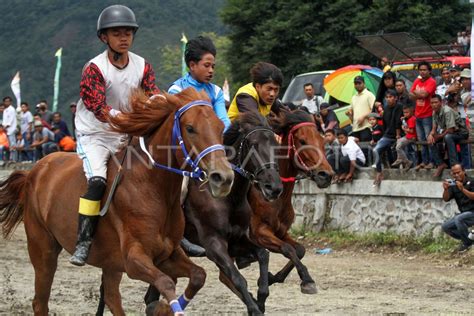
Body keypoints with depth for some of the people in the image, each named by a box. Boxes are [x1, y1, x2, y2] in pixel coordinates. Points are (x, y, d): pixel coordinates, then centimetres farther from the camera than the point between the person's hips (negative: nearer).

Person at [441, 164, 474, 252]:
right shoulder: (453, 185, 4)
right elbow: (446, 199, -4)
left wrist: (462, 189, -35)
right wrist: (445, 189, -23)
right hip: (463, 213, 7)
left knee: (458, 218, -33)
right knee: (445, 227, -2)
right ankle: (466, 238, 8)